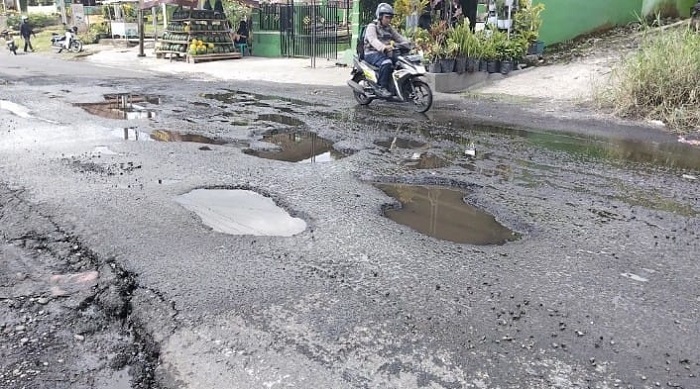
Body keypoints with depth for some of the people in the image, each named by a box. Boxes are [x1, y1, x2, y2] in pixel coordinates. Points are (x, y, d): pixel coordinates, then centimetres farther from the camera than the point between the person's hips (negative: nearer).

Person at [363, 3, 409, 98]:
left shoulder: (389, 28, 19)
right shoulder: (372, 27, -7)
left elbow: (398, 37, 13)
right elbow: (373, 40, -25)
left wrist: (408, 43, -9)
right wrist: (384, 47, -45)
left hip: (385, 53, 7)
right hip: (372, 53, -7)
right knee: (386, 63, -37)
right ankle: (382, 88, -33)